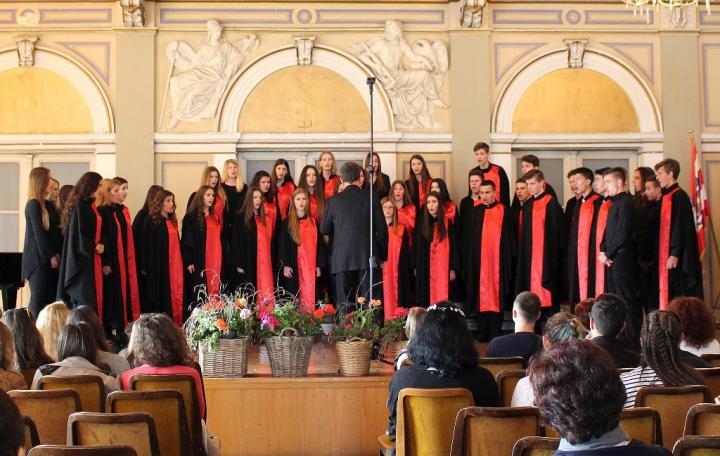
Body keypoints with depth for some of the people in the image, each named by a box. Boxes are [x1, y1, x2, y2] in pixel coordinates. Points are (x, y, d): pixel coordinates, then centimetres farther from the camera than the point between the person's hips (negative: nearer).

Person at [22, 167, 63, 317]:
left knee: (50, 299, 5)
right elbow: (38, 233, -14)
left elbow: (56, 230, 10)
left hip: (50, 259, 7)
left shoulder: (49, 204, 13)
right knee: (38, 299, -5)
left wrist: (57, 253, -1)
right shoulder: (33, 205, -10)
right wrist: (51, 256, -13)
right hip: (38, 259, -7)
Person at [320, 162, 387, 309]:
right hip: (367, 257, 0)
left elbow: (324, 229, 9)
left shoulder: (334, 201, 1)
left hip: (342, 259, 0)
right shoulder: (371, 199, -1)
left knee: (344, 303, 3)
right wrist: (382, 256, 12)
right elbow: (382, 229, 1)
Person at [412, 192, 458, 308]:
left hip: (443, 268, -2)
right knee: (426, 298, 1)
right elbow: (415, 247, 8)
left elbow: (453, 247, 2)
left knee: (442, 299, -6)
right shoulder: (421, 223, 6)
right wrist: (415, 267, 4)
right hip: (425, 268, 2)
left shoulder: (447, 223, 1)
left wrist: (453, 269, -3)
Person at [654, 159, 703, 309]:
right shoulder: (666, 196, 15)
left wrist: (675, 254, -21)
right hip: (666, 254, 9)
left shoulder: (679, 196, -12)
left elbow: (681, 227, -18)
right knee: (669, 297, 8)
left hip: (676, 257, -9)